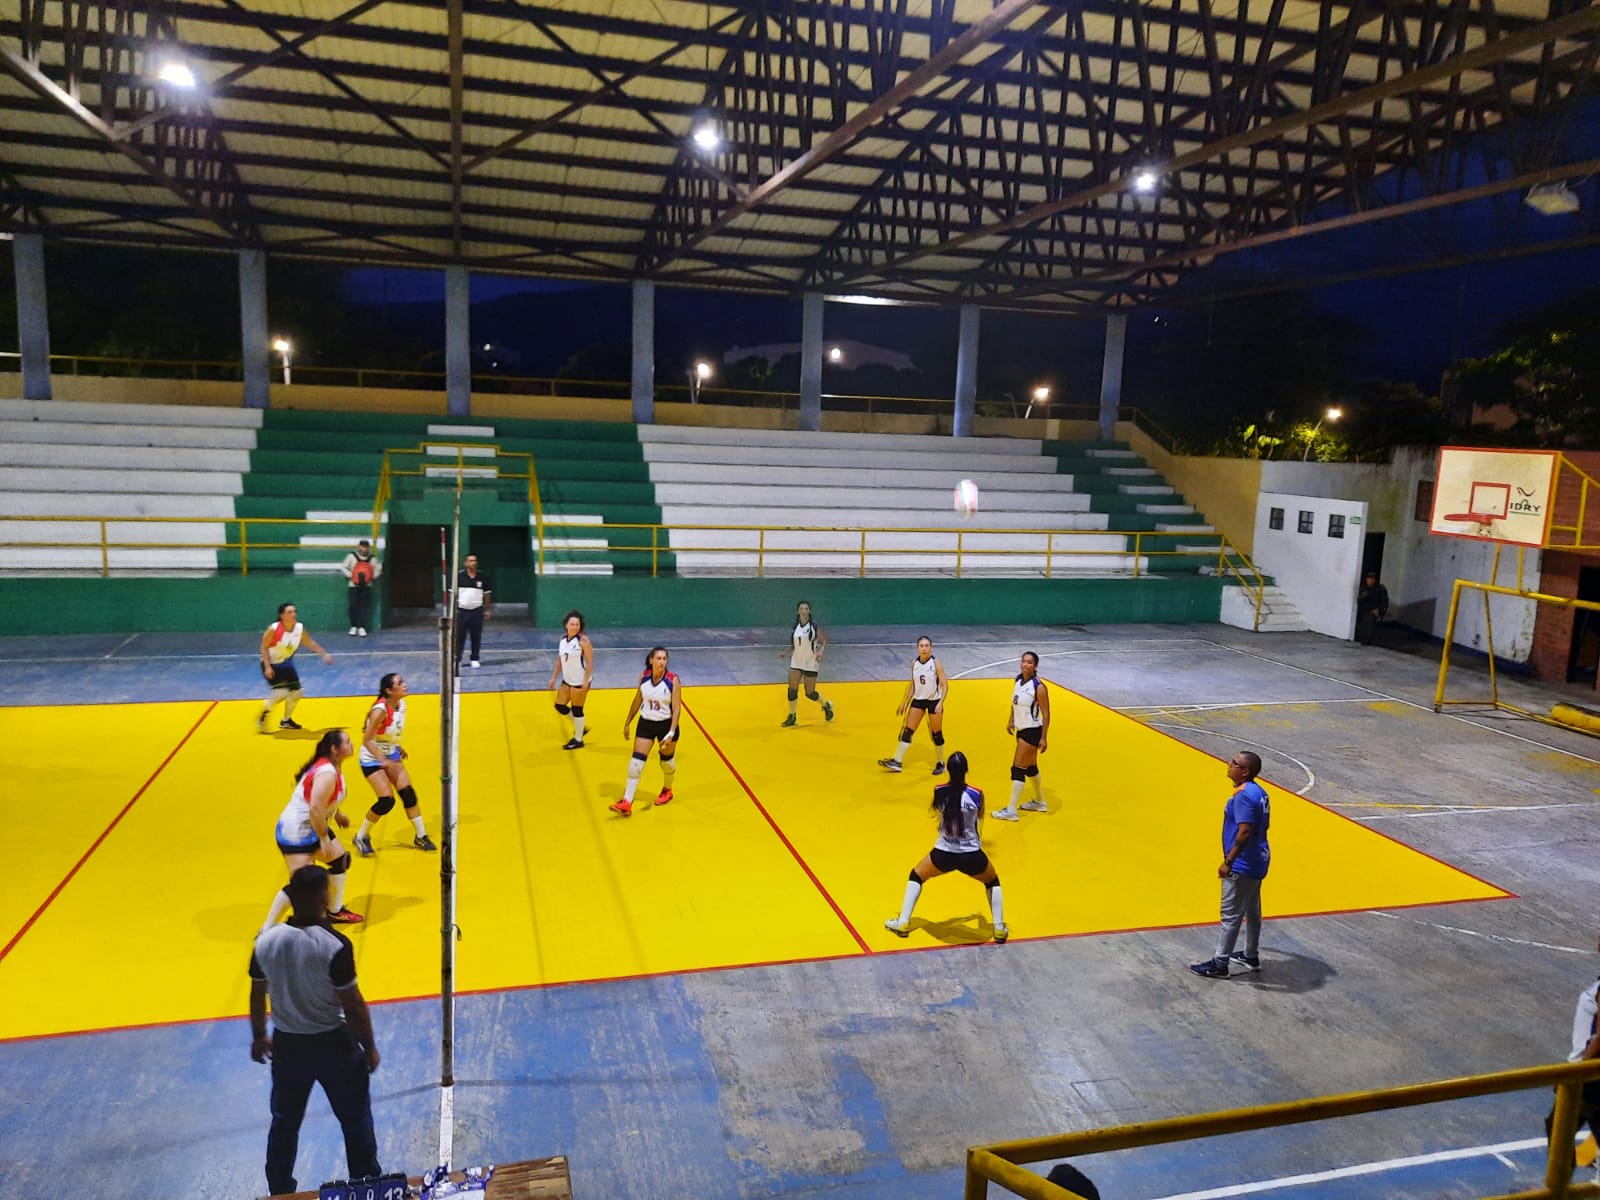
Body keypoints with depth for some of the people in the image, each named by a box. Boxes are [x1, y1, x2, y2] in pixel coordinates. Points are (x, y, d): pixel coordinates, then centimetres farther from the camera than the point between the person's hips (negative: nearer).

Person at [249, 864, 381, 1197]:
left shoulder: (265, 941, -11)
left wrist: (259, 1037, 20)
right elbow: (353, 1004, -17)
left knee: (284, 1123, 22)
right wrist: (369, 1046, -3)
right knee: (355, 1119, 15)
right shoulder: (335, 945, -24)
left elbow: (257, 996, 3)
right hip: (333, 1043, -4)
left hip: (287, 1045, 4)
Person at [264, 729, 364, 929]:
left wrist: (336, 813, 23)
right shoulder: (328, 773, -26)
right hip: (296, 832, -11)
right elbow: (315, 809, -32)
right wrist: (324, 839, -26)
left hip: (311, 827, 11)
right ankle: (266, 931, -1)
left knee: (341, 860, 18)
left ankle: (335, 912, 32)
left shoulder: (330, 766, 5)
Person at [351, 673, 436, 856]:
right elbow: (367, 740, -26)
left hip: (391, 755, 7)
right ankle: (361, 837, 8)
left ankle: (421, 836, 12)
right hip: (372, 758, -7)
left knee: (408, 793, -1)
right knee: (387, 800, -13)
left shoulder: (402, 704, -6)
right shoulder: (380, 710, -28)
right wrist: (382, 760, -35)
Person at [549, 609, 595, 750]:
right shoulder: (563, 638, 5)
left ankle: (578, 740, 16)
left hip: (580, 681, -7)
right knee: (559, 706, 10)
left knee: (576, 709, 0)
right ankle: (580, 728, 30)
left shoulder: (583, 640, -16)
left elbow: (590, 662, -17)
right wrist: (554, 677, 12)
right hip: (567, 680, 7)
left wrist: (586, 681, -22)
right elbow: (559, 660, 14)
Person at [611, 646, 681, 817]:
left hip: (666, 724, -2)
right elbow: (637, 701, 9)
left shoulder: (673, 680, -16)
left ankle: (667, 790, 44)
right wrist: (627, 722, 12)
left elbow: (677, 709, -16)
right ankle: (627, 803, -6)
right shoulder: (644, 677, -5)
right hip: (645, 723, 3)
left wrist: (671, 733, -23)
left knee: (667, 760, 15)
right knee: (636, 762, -6)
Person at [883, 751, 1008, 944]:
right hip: (971, 857, -1)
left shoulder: (939, 792, -9)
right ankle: (999, 929, 29)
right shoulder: (976, 795, -12)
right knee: (992, 882, 31)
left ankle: (902, 923, 28)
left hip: (943, 855, 1)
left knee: (916, 876, 29)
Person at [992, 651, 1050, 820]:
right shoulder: (1018, 680, 1)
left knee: (1018, 769, -7)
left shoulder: (1039, 687, -20)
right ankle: (1039, 802, 37)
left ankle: (1011, 811, -1)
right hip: (1021, 729, 8)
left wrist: (1044, 738, -18)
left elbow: (1046, 714, -17)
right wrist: (1011, 720, 16)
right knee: (1030, 767, 20)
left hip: (1032, 731, -8)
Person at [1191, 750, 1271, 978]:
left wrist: (1228, 861, -21)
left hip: (1242, 865, -10)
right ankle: (1251, 956, 33)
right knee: (1252, 911, 20)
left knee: (1231, 915, -2)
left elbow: (1244, 832, -27)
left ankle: (1219, 964, 5)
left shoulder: (1243, 796, -22)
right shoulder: (1259, 792, 8)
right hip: (1257, 860, 10)